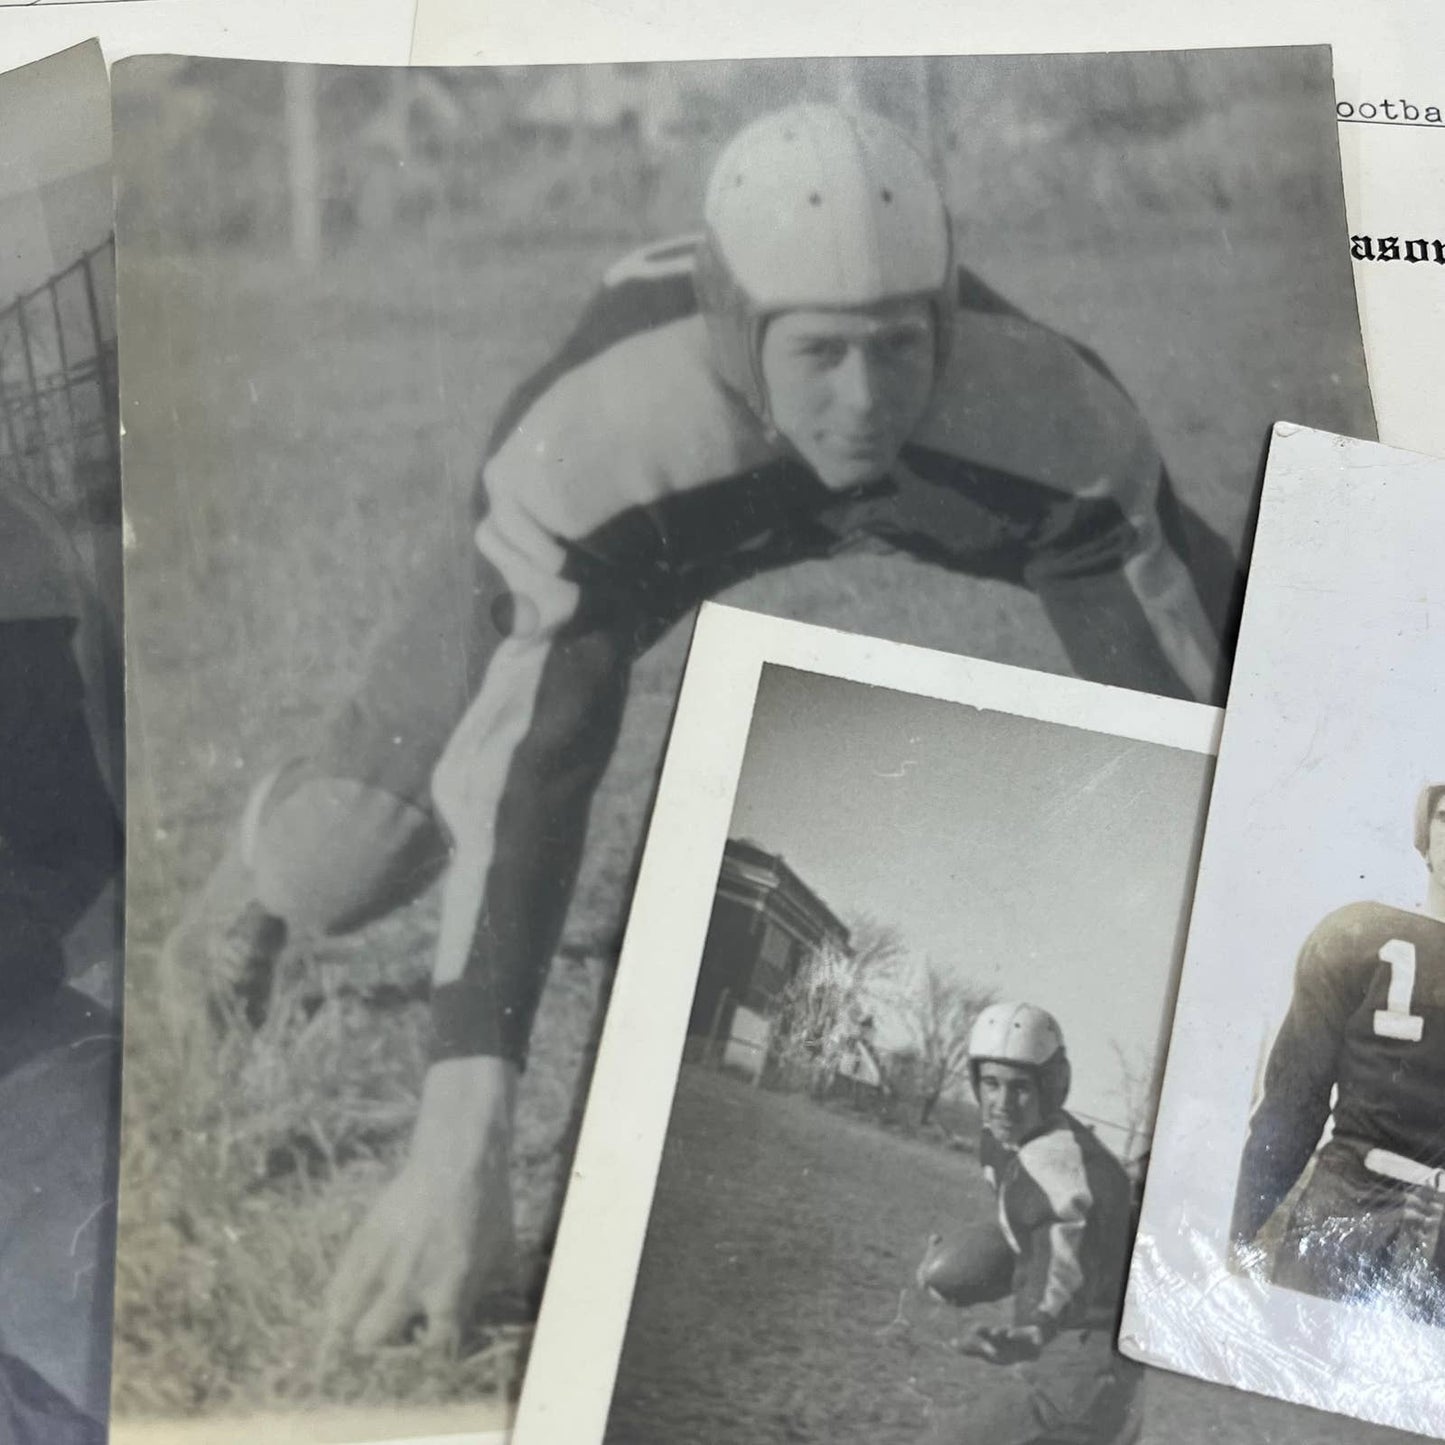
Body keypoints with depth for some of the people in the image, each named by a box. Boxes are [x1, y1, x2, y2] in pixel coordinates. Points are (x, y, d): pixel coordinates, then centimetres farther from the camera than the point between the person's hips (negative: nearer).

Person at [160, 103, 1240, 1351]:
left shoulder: (1047, 417, -42)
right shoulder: (593, 444, -47)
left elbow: (1183, 723, -34)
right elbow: (518, 780, -47)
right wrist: (462, 1142, -52)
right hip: (655, 498, -1)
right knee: (340, 874, -8)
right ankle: (269, 862, 33)